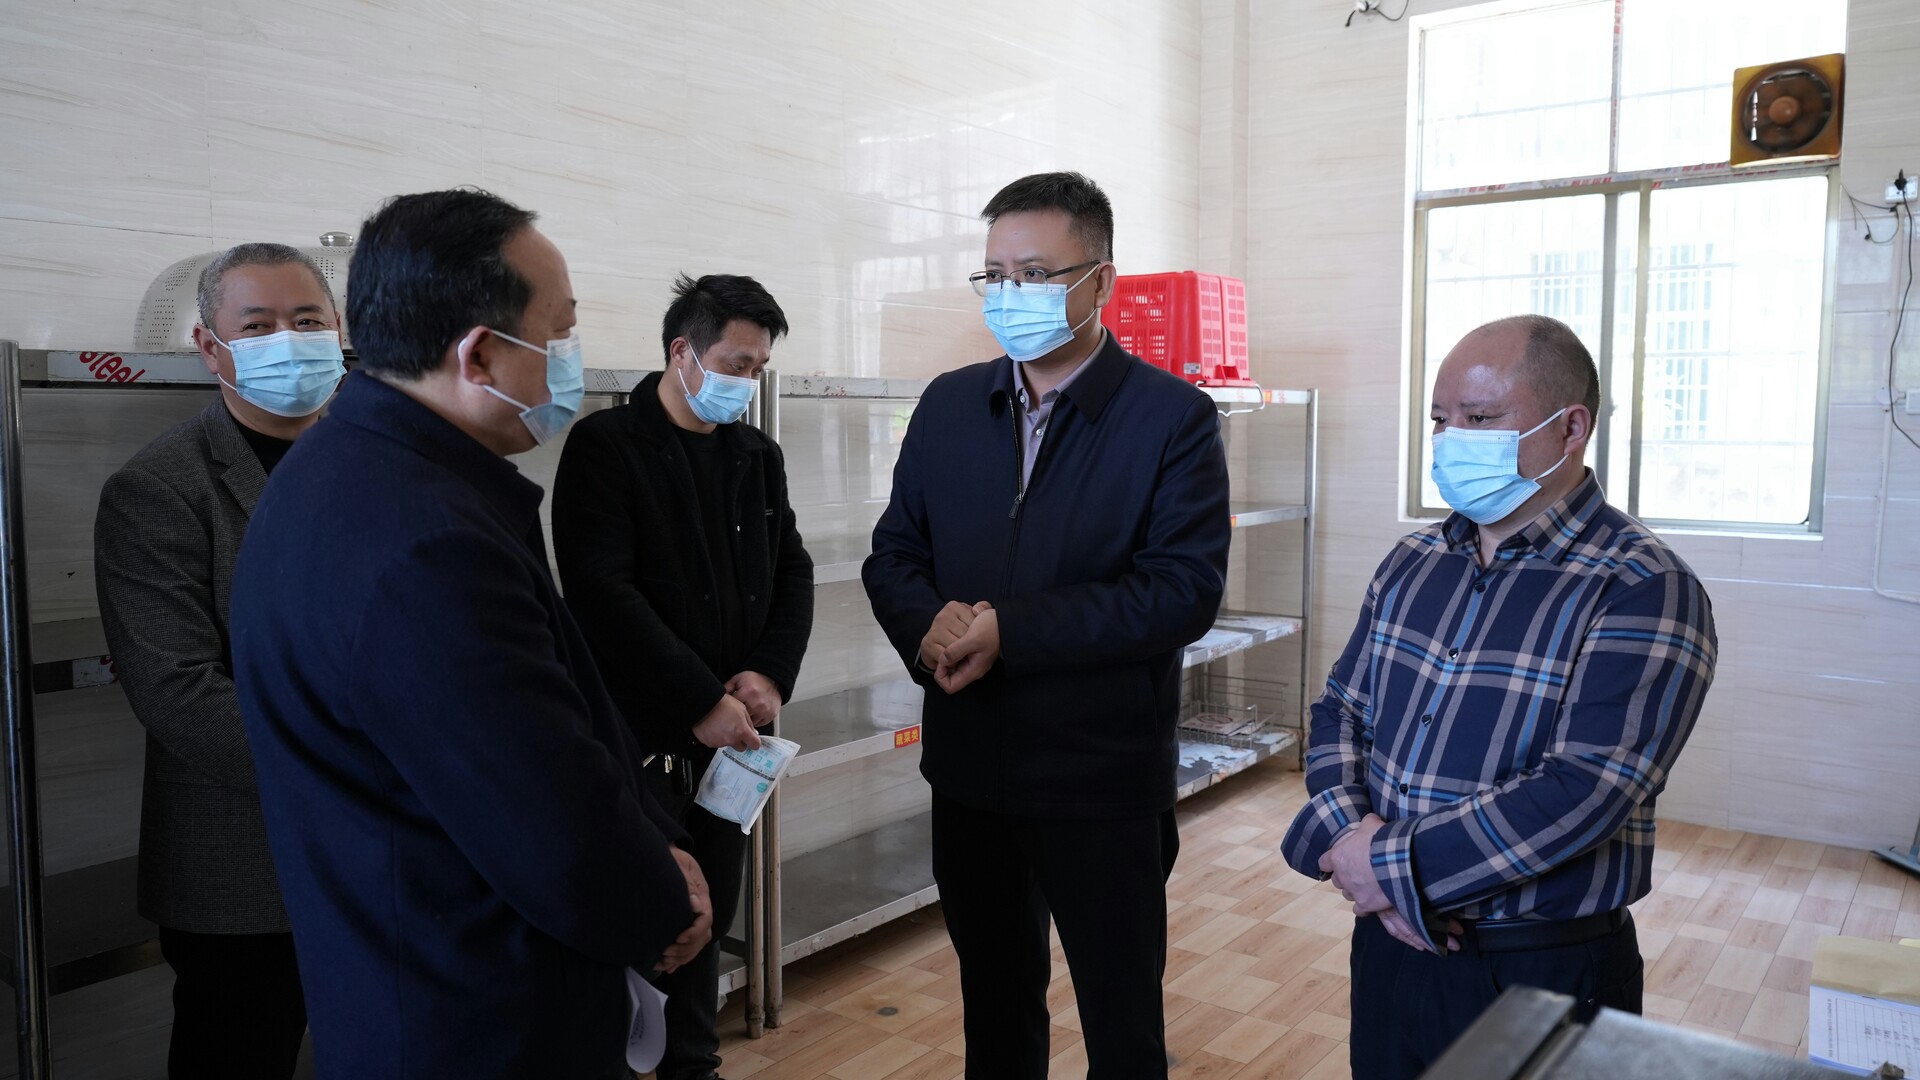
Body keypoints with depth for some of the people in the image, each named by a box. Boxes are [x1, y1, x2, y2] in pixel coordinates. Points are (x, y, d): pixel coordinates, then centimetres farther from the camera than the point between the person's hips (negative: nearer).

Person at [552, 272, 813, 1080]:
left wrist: (771, 673, -7)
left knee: (710, 914, 13)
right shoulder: (605, 446, -8)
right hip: (640, 733, -5)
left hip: (731, 731, 5)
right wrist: (700, 701, -18)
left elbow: (791, 570, 11)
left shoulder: (758, 455, 11)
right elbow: (600, 591, -16)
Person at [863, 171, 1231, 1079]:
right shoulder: (948, 405, 5)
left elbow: (1186, 589, -17)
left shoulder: (1173, 417, -9)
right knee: (995, 1006, 22)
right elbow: (893, 553, 7)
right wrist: (929, 626, -16)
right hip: (969, 769, 4)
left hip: (1105, 781, -4)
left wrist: (1010, 630, -23)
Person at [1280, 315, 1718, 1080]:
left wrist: (1395, 865, -19)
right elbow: (1340, 710, 7)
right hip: (1389, 941, 6)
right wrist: (1351, 836, -12)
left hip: (1544, 974, -5)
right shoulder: (1413, 562, 5)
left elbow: (1585, 792, -23)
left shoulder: (1645, 590, -15)